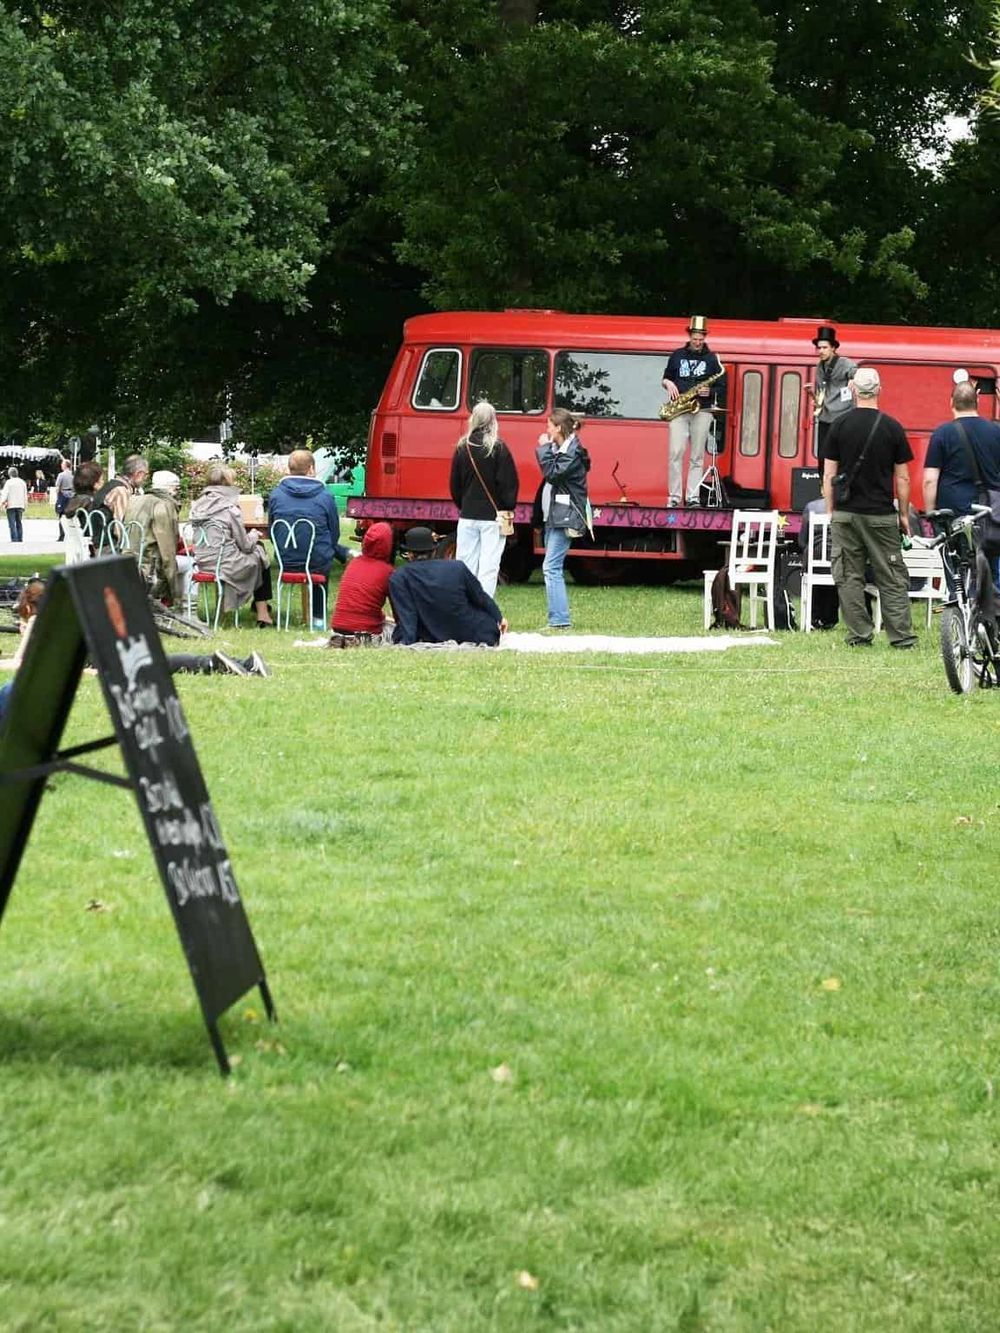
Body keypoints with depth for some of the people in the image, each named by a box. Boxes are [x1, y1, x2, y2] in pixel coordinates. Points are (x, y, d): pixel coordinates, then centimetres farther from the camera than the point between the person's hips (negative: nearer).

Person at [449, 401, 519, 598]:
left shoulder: (462, 448, 3)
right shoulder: (498, 448, -8)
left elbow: (454, 483, 9)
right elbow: (509, 482, -8)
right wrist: (508, 509, 2)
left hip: (467, 516, 3)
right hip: (492, 516, -3)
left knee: (465, 565, 8)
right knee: (488, 567, -4)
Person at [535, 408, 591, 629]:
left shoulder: (573, 452, -12)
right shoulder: (560, 449, 17)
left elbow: (553, 473, -22)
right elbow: (549, 474, 16)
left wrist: (544, 449, -13)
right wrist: (546, 449, 7)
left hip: (564, 517, -11)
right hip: (553, 517, 11)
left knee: (551, 567, -15)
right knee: (553, 568, 12)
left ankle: (559, 620, -17)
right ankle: (558, 619, 15)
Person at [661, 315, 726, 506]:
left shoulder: (712, 359, 8)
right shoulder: (677, 356, 12)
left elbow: (722, 387, 7)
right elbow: (666, 377, 21)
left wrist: (709, 392, -12)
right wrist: (668, 383, -1)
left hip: (702, 411, 0)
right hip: (679, 410, 1)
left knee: (697, 457, 0)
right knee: (676, 453, -9)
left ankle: (693, 498, 2)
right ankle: (674, 497, -5)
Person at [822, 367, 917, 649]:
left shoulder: (840, 425, -1)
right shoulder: (892, 427, -1)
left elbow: (829, 475, 1)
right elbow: (902, 478, 2)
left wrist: (831, 511, 11)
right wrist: (904, 514, 11)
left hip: (845, 512, 0)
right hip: (881, 514, 0)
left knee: (849, 576, 4)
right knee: (891, 578, 4)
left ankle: (859, 636, 2)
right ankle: (901, 636, 1)